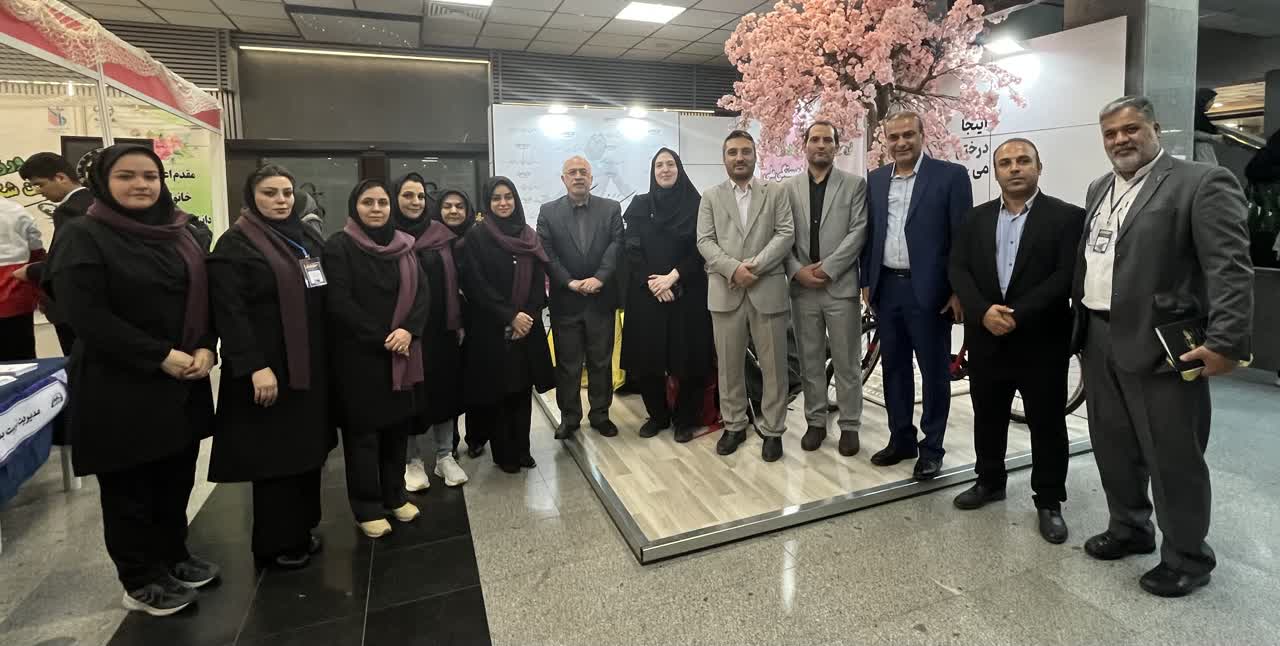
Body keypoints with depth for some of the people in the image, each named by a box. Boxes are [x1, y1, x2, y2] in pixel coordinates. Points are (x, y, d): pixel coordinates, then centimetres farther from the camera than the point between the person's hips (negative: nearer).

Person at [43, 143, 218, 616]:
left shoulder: (188, 233, 9)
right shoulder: (83, 236, -7)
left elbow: (207, 296, 8)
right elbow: (85, 316, -15)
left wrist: (206, 349, -9)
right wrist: (161, 356, -18)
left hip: (185, 382, 5)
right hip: (118, 387, -5)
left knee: (177, 479, 13)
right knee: (129, 488, 8)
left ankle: (174, 558, 33)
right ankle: (141, 582, 25)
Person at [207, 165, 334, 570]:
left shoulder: (307, 239, 14)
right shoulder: (235, 244, -7)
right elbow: (229, 312, -15)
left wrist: (328, 356, 12)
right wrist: (254, 367, -22)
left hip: (311, 364, 7)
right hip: (269, 367, -7)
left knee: (308, 446, 12)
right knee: (274, 453, 2)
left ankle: (301, 531, 27)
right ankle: (275, 544, 18)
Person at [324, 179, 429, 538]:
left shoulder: (403, 246, 10)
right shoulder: (339, 246, -5)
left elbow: (422, 293, 3)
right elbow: (340, 303, -13)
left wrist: (408, 330, -14)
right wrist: (381, 338, -15)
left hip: (401, 353, 5)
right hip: (359, 354, -5)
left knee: (398, 423, 11)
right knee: (363, 428, 4)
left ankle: (394, 496, 27)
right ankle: (367, 509, 16)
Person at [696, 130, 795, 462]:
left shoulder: (776, 192, 9)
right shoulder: (711, 197, 11)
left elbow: (785, 234, -2)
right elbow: (704, 241, 1)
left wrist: (755, 265, -15)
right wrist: (733, 268, -14)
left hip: (768, 289, -1)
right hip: (725, 292, 1)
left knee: (774, 365, 4)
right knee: (729, 365, 8)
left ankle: (773, 430, 16)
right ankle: (734, 425, 22)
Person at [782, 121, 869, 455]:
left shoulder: (855, 185, 4)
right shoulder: (789, 188, 9)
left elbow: (859, 232, -5)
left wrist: (827, 268, -13)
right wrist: (797, 270, -10)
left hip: (841, 286, -2)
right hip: (802, 288, 2)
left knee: (847, 363, 4)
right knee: (810, 361, 10)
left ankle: (850, 425, 17)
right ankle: (816, 422, 22)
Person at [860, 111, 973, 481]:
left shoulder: (950, 175, -4)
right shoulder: (876, 180, 10)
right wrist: (867, 281, 9)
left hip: (929, 290, -4)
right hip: (887, 288, 5)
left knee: (934, 371, 5)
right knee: (894, 367, 12)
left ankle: (931, 446, 19)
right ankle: (901, 439, 26)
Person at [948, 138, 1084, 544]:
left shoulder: (1067, 216, -3)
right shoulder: (976, 218, 8)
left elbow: (1067, 275, -12)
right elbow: (958, 269, -1)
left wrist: (1017, 315, -20)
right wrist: (984, 312, -16)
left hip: (1042, 341, -3)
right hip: (986, 339, 3)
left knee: (1047, 424, 7)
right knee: (987, 418, 15)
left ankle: (1049, 501, 23)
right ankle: (989, 481, 34)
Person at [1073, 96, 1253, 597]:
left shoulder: (1203, 183, -8)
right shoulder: (1099, 189, 14)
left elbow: (1230, 269, -14)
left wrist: (1225, 342, -21)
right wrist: (1079, 321, 14)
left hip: (1160, 345, -7)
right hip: (1098, 340, 7)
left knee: (1173, 458, 5)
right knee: (1113, 448, 17)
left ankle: (1187, 558, 23)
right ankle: (1129, 528, 36)